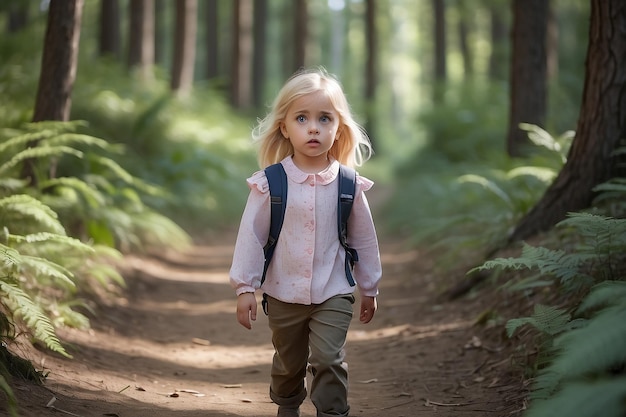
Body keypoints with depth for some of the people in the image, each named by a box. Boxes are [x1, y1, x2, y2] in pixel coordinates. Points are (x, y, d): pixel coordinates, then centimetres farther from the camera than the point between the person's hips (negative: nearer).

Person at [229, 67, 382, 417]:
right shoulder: (269, 182, -11)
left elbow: (364, 238, 3)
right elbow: (251, 235, -6)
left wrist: (370, 288, 10)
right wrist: (245, 287, -7)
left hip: (334, 295, -1)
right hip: (284, 293, 1)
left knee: (328, 359, -12)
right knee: (289, 362, 17)